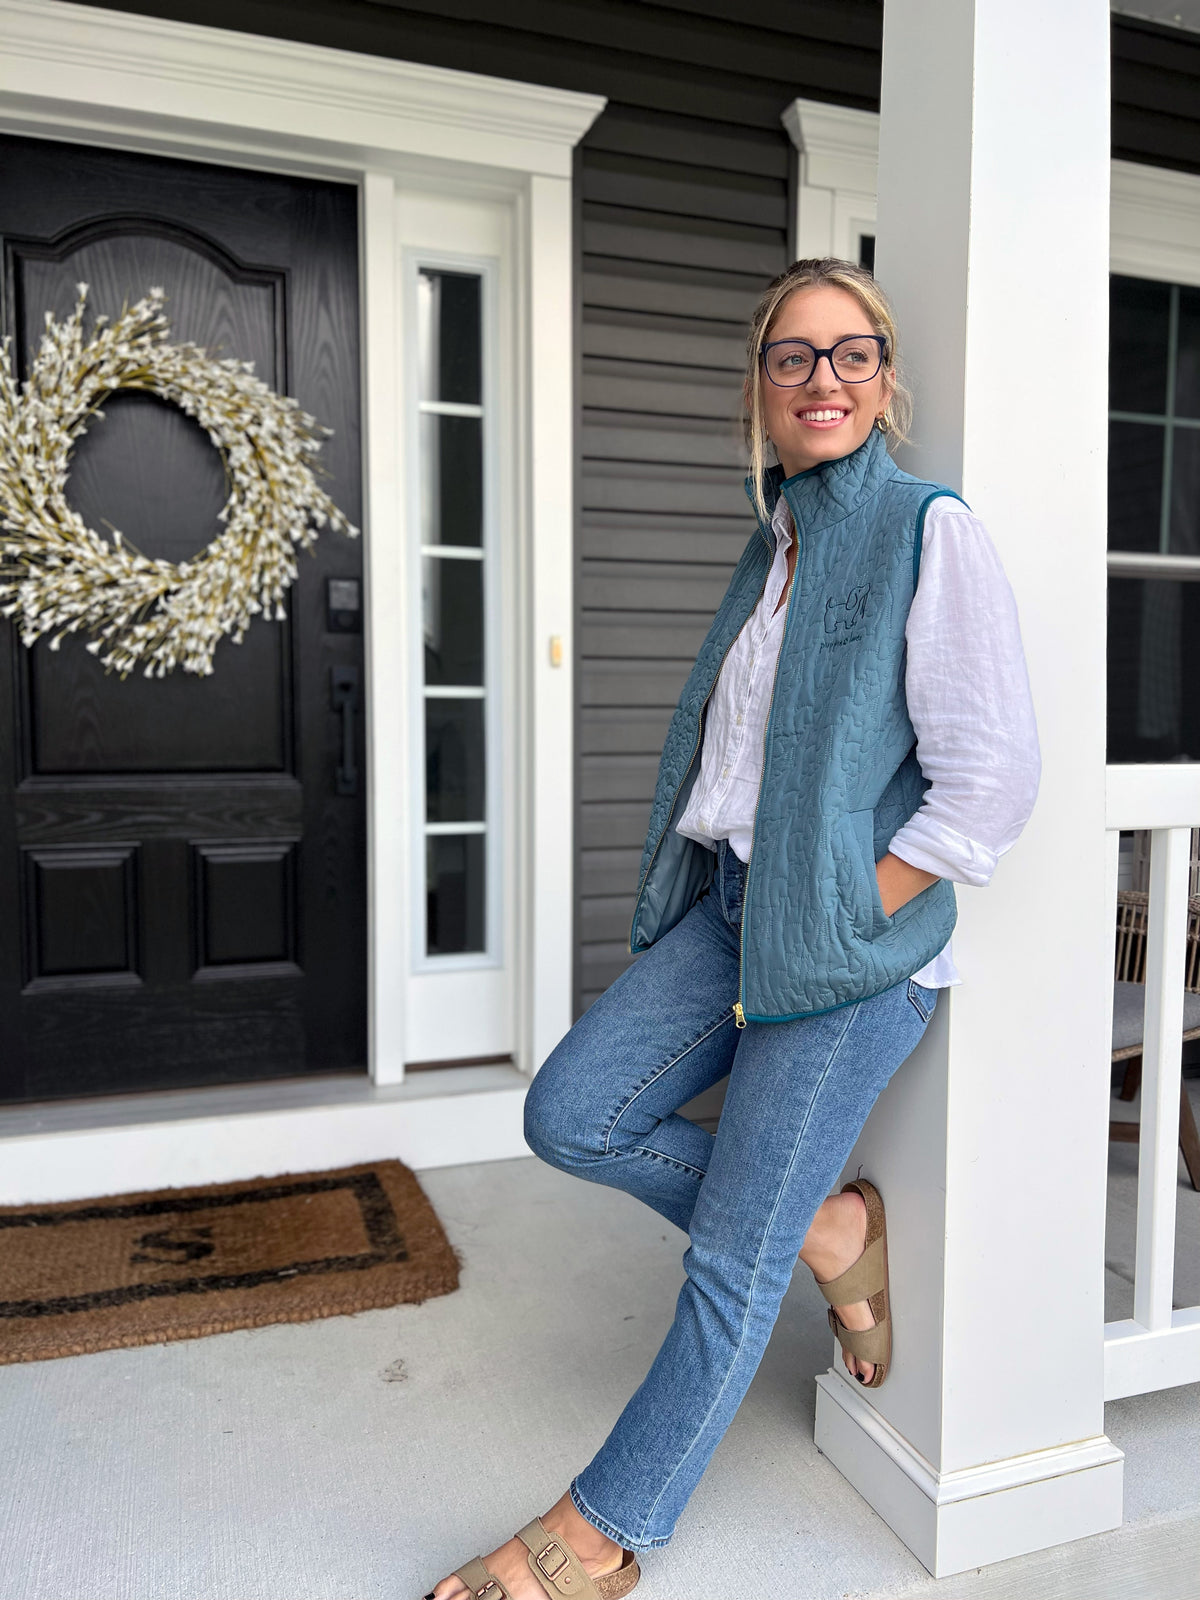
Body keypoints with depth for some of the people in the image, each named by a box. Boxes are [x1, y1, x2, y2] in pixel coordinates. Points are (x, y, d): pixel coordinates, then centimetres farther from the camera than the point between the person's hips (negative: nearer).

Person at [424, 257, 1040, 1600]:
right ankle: (833, 1230, 17)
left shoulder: (931, 533, -8)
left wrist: (833, 930, -14)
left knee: (731, 1259, -1)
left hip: (855, 944, -7)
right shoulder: (774, 545, 15)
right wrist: (743, 914, 12)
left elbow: (993, 778, -15)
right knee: (570, 1116, -1)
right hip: (731, 906, 8)